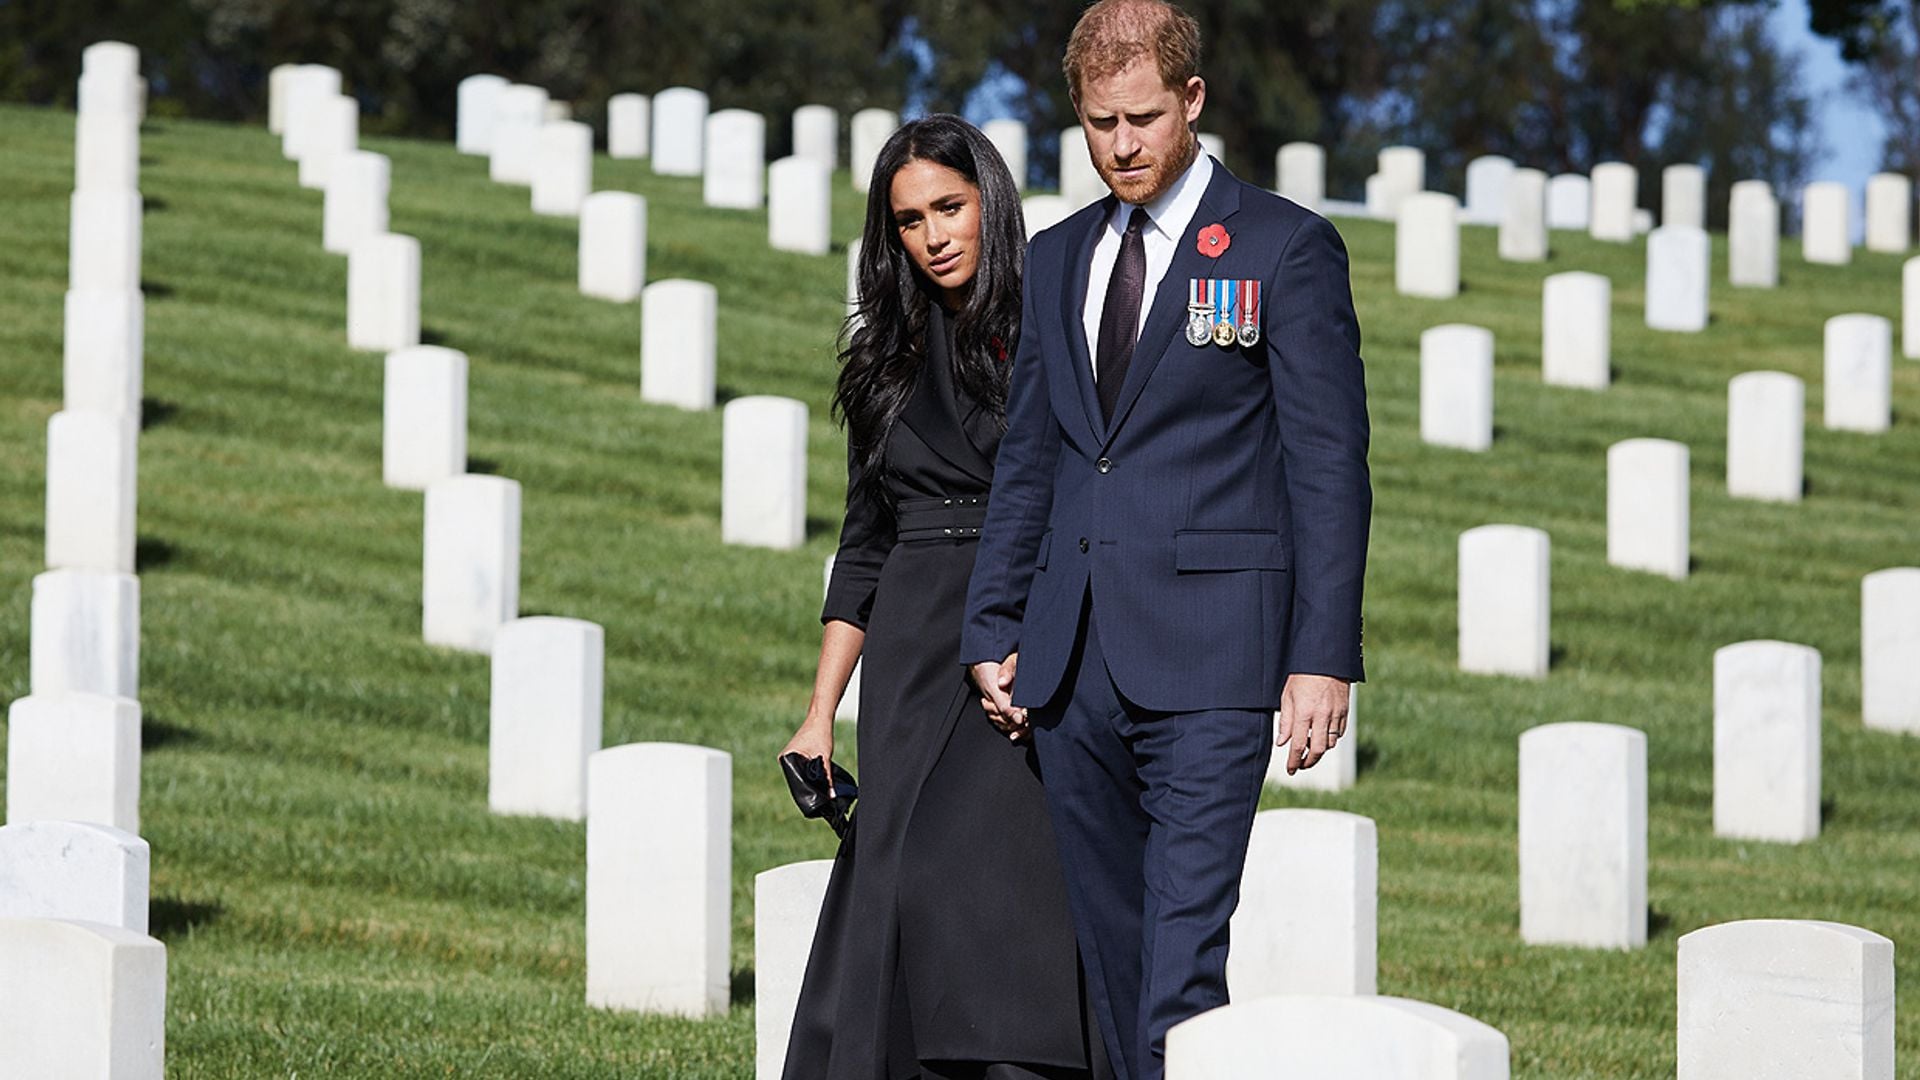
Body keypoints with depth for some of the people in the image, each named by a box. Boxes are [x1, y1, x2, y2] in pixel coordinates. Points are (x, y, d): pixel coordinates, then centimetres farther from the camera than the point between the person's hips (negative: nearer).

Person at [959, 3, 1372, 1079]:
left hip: (1207, 662, -6)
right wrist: (994, 628, 13)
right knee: (1108, 944, 8)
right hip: (1074, 661, 6)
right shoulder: (1060, 257, 17)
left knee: (1184, 948, -12)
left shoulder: (1287, 247, -1)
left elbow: (1330, 464, -4)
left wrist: (1324, 656, -10)